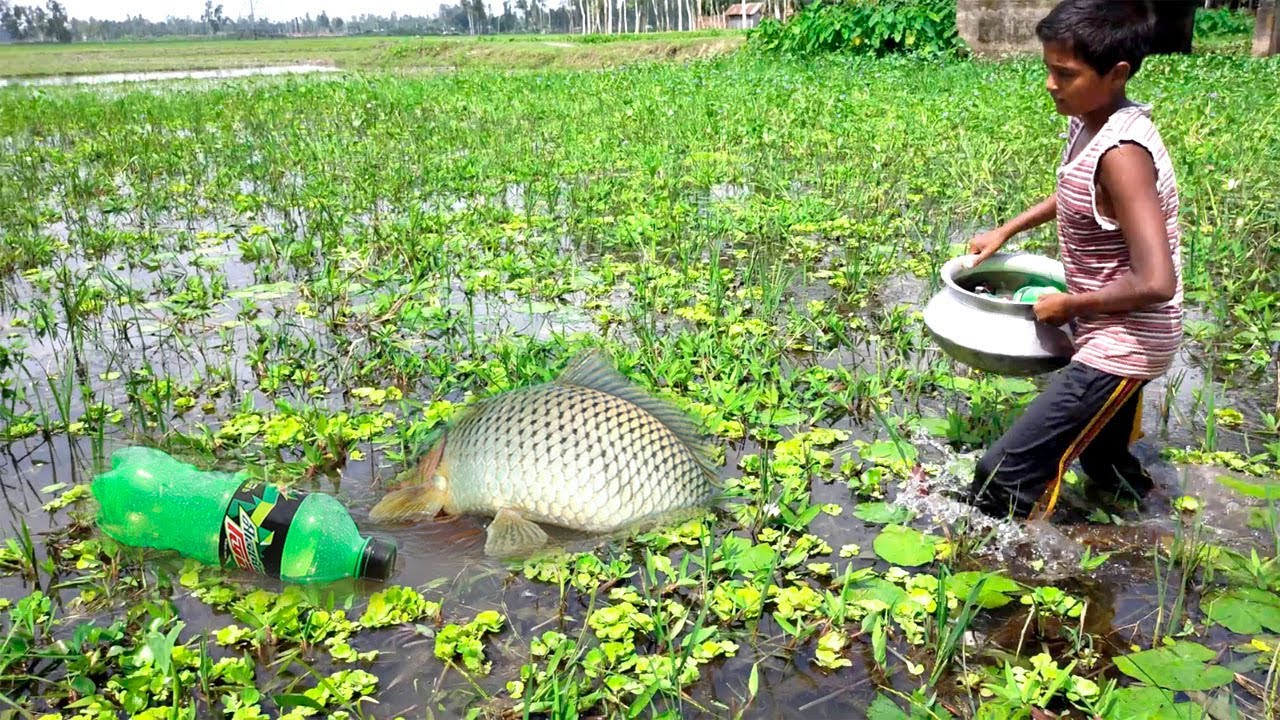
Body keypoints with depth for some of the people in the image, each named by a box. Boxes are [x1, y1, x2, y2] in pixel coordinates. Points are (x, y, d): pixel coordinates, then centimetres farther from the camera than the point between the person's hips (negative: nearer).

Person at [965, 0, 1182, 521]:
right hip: (1113, 337, 10)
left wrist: (1069, 305, -18)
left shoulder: (1121, 154, -28)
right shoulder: (1088, 124, 0)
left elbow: (1156, 283, -32)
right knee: (1103, 462, 31)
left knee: (1004, 477, -15)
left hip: (1122, 345, -10)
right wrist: (1006, 231, 17)